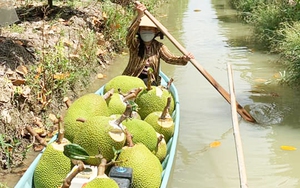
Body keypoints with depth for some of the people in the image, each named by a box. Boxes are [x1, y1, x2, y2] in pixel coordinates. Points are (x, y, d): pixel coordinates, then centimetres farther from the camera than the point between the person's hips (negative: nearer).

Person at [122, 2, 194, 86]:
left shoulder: (158, 47, 2)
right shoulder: (135, 44, -7)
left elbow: (169, 58, -12)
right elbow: (130, 35, -29)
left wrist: (184, 59, -35)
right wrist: (139, 16, -45)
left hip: (151, 81, 3)